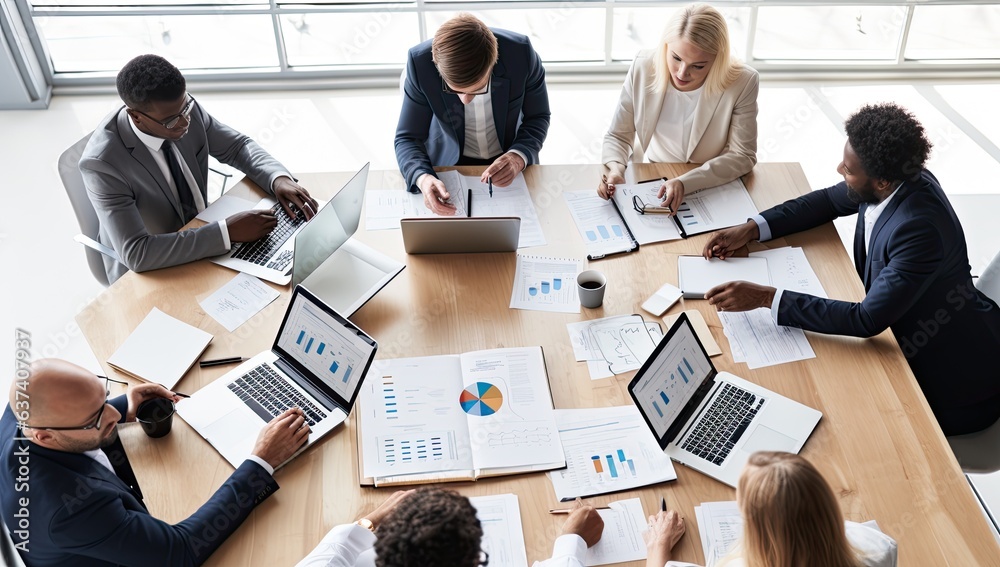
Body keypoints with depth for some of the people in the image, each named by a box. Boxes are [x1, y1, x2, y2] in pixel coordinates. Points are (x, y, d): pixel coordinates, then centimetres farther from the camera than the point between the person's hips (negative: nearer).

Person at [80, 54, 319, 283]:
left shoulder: (186, 109, -15)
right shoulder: (102, 163, -30)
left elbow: (237, 146, 1)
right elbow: (136, 254, -34)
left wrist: (278, 178, -20)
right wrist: (227, 231, -37)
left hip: (203, 241, 6)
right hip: (148, 271, -6)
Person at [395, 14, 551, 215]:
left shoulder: (521, 54, -26)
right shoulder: (420, 63, -26)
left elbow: (538, 117, -9)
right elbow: (408, 138, -17)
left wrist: (518, 158, -29)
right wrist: (422, 178, -38)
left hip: (510, 161, 1)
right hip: (449, 162, -1)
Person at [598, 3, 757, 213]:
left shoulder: (742, 83, -17)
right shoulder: (643, 68, -12)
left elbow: (743, 156, -12)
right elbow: (617, 137, -3)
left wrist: (685, 182, -27)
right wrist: (615, 170, -24)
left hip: (712, 188, -1)